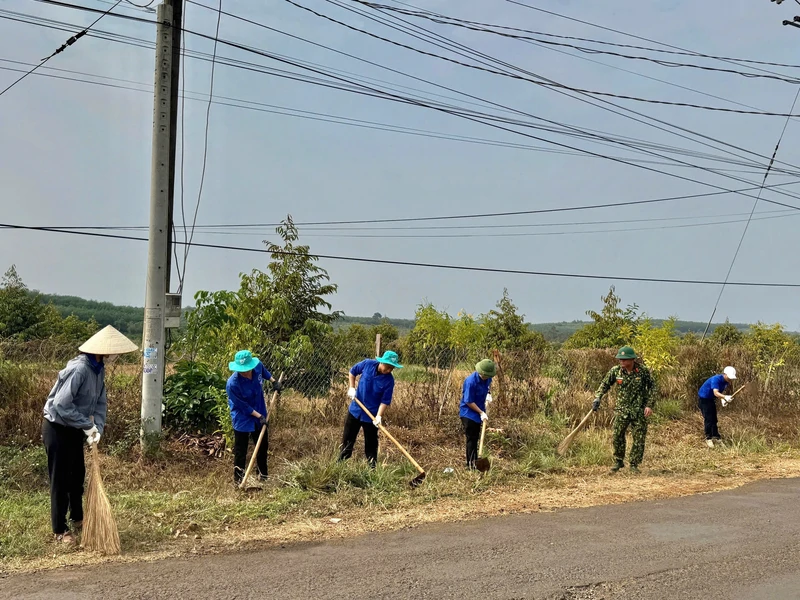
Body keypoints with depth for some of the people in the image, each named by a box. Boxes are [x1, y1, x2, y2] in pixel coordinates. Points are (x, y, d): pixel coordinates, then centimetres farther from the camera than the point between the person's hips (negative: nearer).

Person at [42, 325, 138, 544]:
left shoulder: (99, 368, -2)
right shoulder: (79, 370, -30)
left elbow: (100, 402, 2)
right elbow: (61, 405, -32)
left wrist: (97, 428, -13)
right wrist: (88, 425, -26)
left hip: (74, 428, 9)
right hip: (57, 428, -9)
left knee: (77, 475, 19)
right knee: (60, 478, 1)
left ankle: (77, 518, 36)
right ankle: (59, 530, 13)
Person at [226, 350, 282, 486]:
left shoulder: (258, 366, -20)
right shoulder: (232, 384, -35)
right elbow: (243, 406, -23)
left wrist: (273, 381, 11)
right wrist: (259, 416, -20)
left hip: (260, 415, 6)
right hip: (242, 419, -6)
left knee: (263, 446, 21)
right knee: (240, 451, 4)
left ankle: (263, 475, 40)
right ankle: (238, 480, 20)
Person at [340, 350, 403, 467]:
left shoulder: (389, 380, -18)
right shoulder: (368, 364, -14)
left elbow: (385, 400, -16)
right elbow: (352, 372, 5)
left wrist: (379, 416, -27)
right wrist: (352, 388, -2)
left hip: (372, 414, -2)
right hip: (355, 409, 3)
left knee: (371, 442, 6)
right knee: (348, 438, 14)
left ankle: (372, 465, 17)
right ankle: (342, 461, 28)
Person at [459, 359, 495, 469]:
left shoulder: (487, 378, -7)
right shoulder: (471, 381, -29)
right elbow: (469, 402, -25)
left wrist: (488, 394, 2)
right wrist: (481, 413, -25)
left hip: (479, 413, 8)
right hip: (469, 413, -8)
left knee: (475, 439, 18)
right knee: (471, 439, -5)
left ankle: (474, 462, 30)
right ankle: (471, 466, 2)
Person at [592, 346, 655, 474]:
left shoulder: (643, 371, -10)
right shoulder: (615, 371, -4)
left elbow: (652, 387, 1)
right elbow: (605, 384, 8)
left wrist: (649, 405, -5)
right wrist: (598, 398, -5)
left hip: (639, 411, -2)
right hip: (622, 409, 2)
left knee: (639, 439, 3)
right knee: (617, 436, 1)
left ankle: (634, 464, 16)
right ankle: (618, 461, 19)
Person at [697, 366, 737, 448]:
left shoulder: (726, 382, -8)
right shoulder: (716, 379, -33)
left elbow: (720, 392, 4)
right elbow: (715, 392, -46)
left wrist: (723, 399, -15)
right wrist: (725, 397, -62)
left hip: (711, 399, 8)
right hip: (703, 398, -8)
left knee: (714, 419, 13)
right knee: (708, 419, -8)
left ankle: (715, 436, 25)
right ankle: (708, 438, 2)